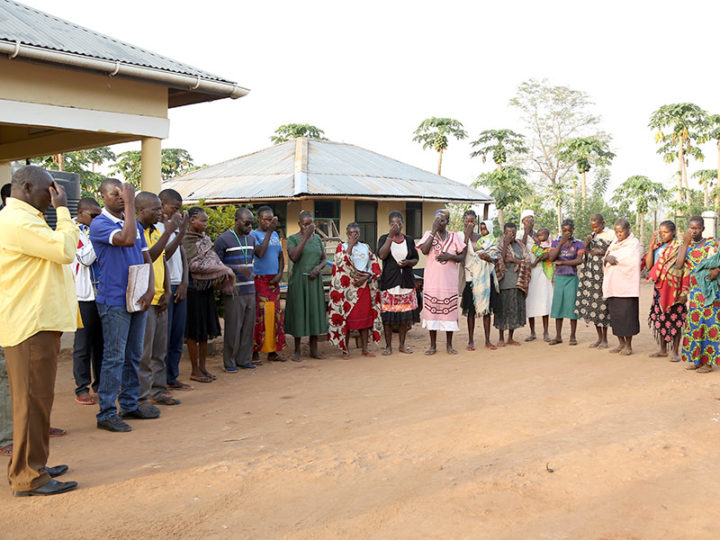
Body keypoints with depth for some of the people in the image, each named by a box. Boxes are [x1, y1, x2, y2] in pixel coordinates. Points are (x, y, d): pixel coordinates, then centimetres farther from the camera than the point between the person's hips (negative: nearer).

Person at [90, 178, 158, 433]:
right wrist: (130, 205, -18)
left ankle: (130, 405, 23)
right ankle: (106, 413, 3)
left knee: (133, 356, 13)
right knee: (114, 357, -5)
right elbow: (127, 239, -26)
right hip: (114, 300, -7)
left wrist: (150, 290, -1)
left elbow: (146, 259, 14)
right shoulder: (99, 224, -8)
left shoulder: (136, 224, 14)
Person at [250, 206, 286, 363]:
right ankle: (255, 352, 0)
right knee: (259, 315, -7)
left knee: (275, 314, 6)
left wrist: (280, 274, 2)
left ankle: (273, 351, 12)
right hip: (259, 279, -6)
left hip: (274, 281, 6)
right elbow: (259, 253, -19)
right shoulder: (254, 235, -5)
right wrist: (269, 232, -18)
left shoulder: (275, 235, 14)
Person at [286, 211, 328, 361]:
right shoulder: (293, 239, -3)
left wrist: (318, 268, -7)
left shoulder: (317, 239, 10)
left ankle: (314, 349, 15)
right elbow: (294, 257, -20)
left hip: (314, 280, 4)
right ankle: (297, 350, 8)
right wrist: (305, 237, -21)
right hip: (298, 280, -4)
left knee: (315, 311, 5)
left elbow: (323, 259, 15)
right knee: (298, 311, -1)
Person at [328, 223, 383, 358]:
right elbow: (343, 263, -15)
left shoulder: (366, 247, 12)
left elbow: (374, 266, 7)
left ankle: (365, 349, 13)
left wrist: (365, 277, -8)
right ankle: (345, 349, 5)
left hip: (364, 286, 3)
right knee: (347, 317, -3)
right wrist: (350, 245, -15)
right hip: (347, 287, -3)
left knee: (365, 317, 5)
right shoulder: (342, 247, 3)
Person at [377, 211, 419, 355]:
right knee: (387, 316, -3)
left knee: (405, 316, 4)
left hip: (406, 281, 3)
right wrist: (391, 236, -19)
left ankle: (402, 344, 17)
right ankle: (388, 346, 8)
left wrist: (408, 262, -8)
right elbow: (382, 255, -16)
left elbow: (416, 259, 15)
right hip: (388, 281, -2)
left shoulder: (409, 240, 11)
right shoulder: (384, 238, 2)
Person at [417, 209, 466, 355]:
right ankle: (433, 345, 11)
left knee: (449, 311, 3)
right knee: (432, 310, 1)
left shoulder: (455, 236, 8)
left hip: (449, 281, 1)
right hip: (432, 281, 0)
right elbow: (424, 250, -13)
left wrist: (450, 256, -11)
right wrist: (434, 231, -13)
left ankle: (449, 344, 13)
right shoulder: (429, 234, 5)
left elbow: (462, 257, 8)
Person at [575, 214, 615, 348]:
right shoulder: (592, 236, 15)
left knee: (602, 304, -5)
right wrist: (587, 245, -1)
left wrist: (603, 253, -14)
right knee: (591, 303, 4)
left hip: (603, 273, -6)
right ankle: (599, 338, 14)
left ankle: (605, 339, 6)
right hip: (591, 273, 6)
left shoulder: (611, 235, -3)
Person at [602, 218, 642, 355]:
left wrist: (615, 259, -9)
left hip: (626, 285, -6)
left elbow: (632, 261, -14)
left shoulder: (634, 243, 0)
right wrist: (607, 258, -9)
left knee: (626, 313, -6)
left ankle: (628, 345, 2)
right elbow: (605, 261, 14)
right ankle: (621, 343, 16)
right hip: (612, 284, 6)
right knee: (615, 314, 6)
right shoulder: (614, 243, 19)